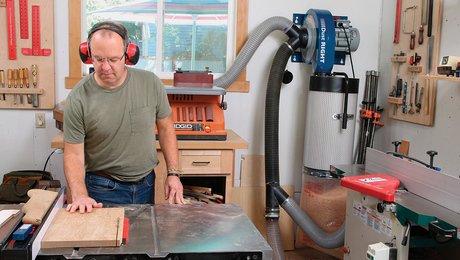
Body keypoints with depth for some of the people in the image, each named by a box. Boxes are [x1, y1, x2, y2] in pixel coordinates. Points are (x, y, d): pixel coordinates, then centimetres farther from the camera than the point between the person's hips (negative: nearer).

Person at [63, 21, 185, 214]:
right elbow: (73, 154, -11)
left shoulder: (151, 83, -8)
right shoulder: (78, 99, -15)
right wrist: (80, 196, -26)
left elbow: (165, 127, 2)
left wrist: (173, 173, -2)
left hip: (145, 185, 3)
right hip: (103, 189, -2)